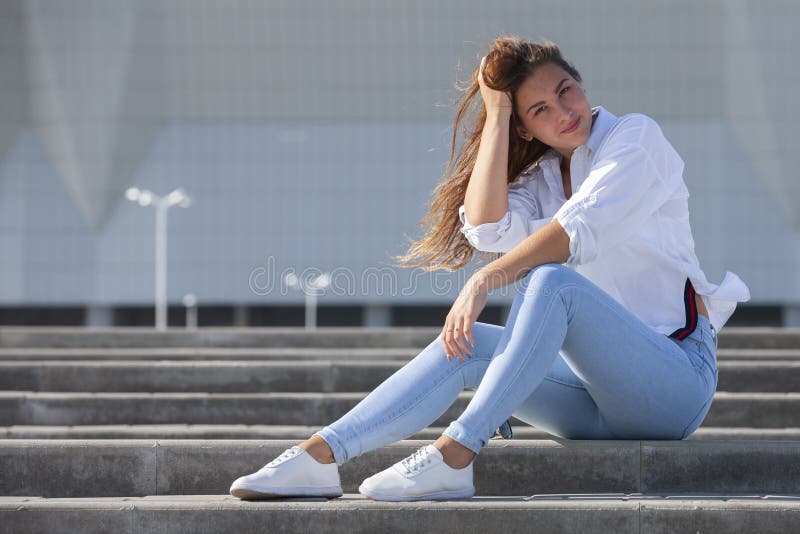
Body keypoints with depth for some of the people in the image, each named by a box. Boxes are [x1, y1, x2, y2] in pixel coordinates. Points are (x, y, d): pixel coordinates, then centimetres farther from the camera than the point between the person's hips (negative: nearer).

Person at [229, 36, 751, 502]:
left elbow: (581, 227, -18)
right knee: (466, 345, -13)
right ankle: (320, 456, -25)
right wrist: (496, 114, -2)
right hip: (597, 396, 6)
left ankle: (454, 457, -40)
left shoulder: (636, 136, -1)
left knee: (552, 280, -30)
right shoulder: (541, 178, 16)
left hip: (676, 381, -6)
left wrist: (485, 281, -22)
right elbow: (488, 231, -6)